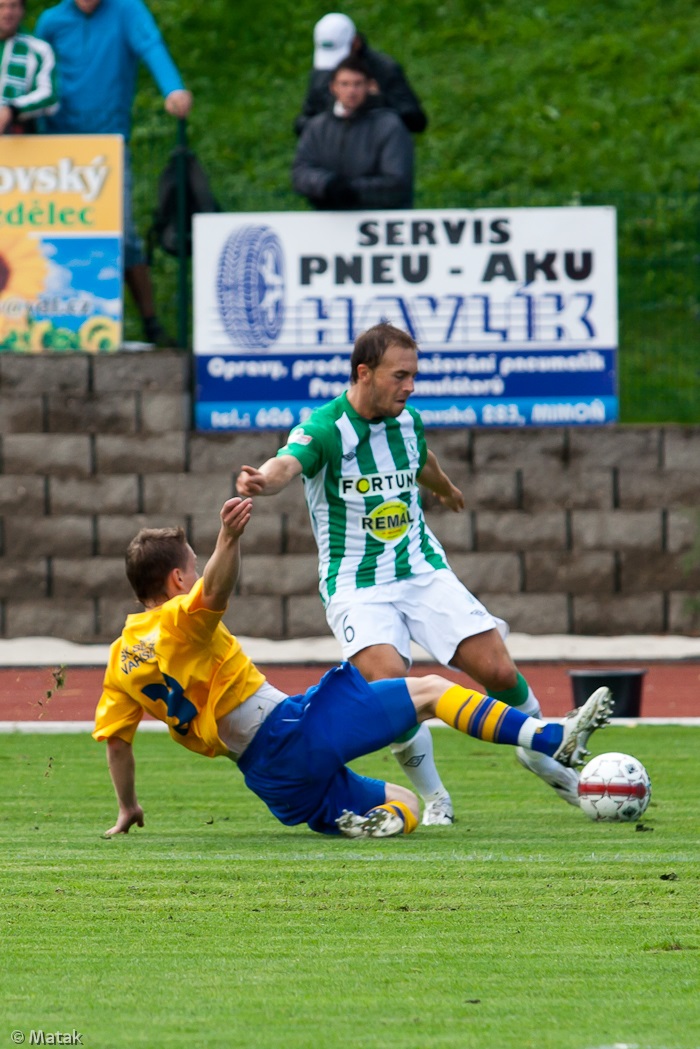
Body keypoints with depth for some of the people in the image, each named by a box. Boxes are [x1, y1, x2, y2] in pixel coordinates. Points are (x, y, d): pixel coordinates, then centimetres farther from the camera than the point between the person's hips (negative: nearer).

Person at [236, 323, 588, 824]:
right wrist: (263, 480, -63)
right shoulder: (324, 429, -17)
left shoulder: (408, 422, 2)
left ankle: (541, 752, 26)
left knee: (500, 672, -6)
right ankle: (433, 796, -3)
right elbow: (287, 464, -39)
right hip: (357, 588, -5)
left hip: (423, 571, 5)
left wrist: (447, 489, 49)